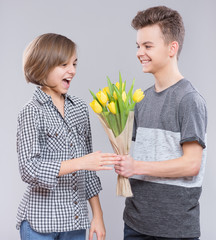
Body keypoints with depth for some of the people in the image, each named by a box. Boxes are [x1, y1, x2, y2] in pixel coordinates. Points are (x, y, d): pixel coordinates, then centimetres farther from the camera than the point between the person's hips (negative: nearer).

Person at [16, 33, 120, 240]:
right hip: (40, 223, -5)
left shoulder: (79, 108, 7)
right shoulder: (32, 112, -9)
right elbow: (29, 170, -17)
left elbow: (87, 169, 11)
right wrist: (79, 162, -26)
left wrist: (97, 214, 10)